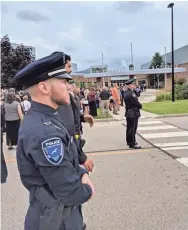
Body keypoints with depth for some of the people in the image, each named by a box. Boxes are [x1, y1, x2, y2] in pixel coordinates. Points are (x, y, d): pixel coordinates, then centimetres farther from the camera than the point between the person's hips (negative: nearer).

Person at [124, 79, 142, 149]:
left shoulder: (126, 93, 10)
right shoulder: (131, 94, -22)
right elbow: (137, 103, -17)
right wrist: (140, 106, 2)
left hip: (128, 113, 10)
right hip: (133, 113, -10)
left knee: (129, 128, 17)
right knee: (133, 129, -4)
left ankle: (129, 141, 28)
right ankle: (133, 144, 1)